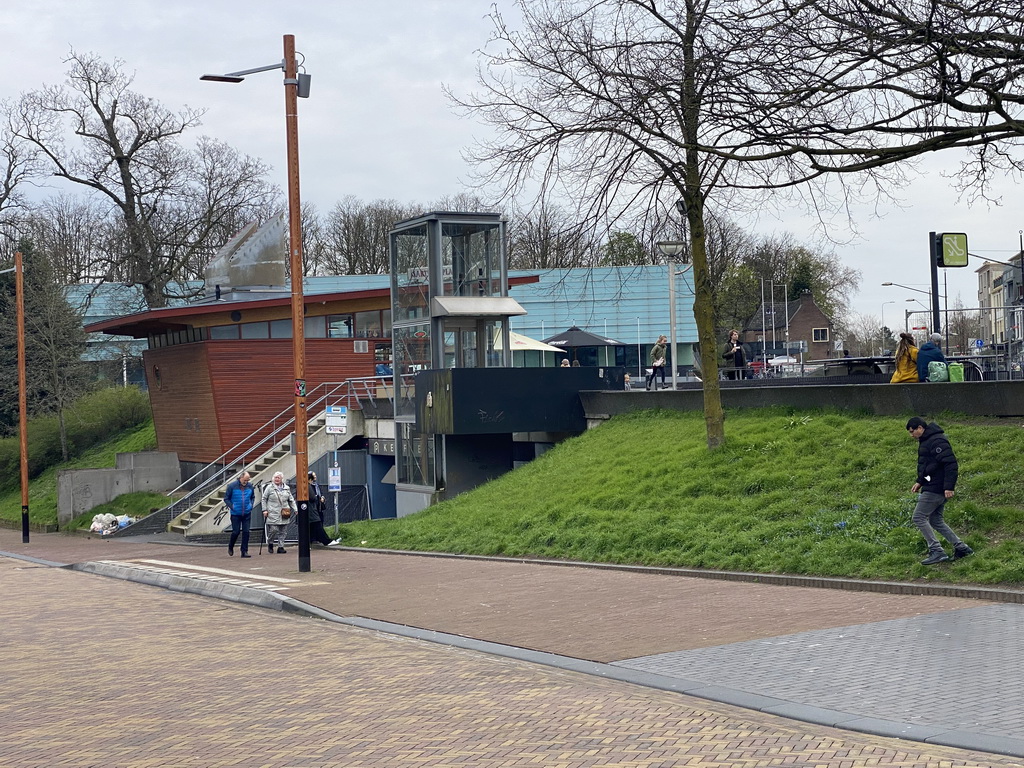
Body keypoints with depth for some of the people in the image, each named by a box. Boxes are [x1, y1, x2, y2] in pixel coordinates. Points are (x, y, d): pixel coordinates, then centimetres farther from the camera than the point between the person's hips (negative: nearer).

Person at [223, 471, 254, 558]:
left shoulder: (249, 486, 3)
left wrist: (251, 505, 3)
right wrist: (232, 507, -12)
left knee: (246, 532, 0)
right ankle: (230, 547, 27)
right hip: (235, 514, -3)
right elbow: (226, 499, -2)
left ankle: (244, 551, 6)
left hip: (247, 513, 3)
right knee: (236, 532, 0)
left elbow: (253, 497, 19)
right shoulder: (232, 486, -8)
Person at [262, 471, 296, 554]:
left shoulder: (287, 488, 13)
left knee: (282, 532, 4)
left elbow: (291, 500, 18)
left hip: (284, 514, 4)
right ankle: (270, 544, 12)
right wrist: (265, 510, -3)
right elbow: (264, 499, 4)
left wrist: (295, 509, 9)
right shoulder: (269, 488, 2)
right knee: (273, 529, -11)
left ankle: (281, 547, 10)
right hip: (273, 514, -4)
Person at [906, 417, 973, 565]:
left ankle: (937, 551, -8)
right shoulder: (925, 441, 15)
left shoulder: (937, 441, -18)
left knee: (919, 517, -8)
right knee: (935, 520, 15)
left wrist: (948, 487, -26)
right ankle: (961, 547, 17)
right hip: (932, 487, 11)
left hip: (935, 489, -11)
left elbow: (951, 465, -23)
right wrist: (919, 482, 15)